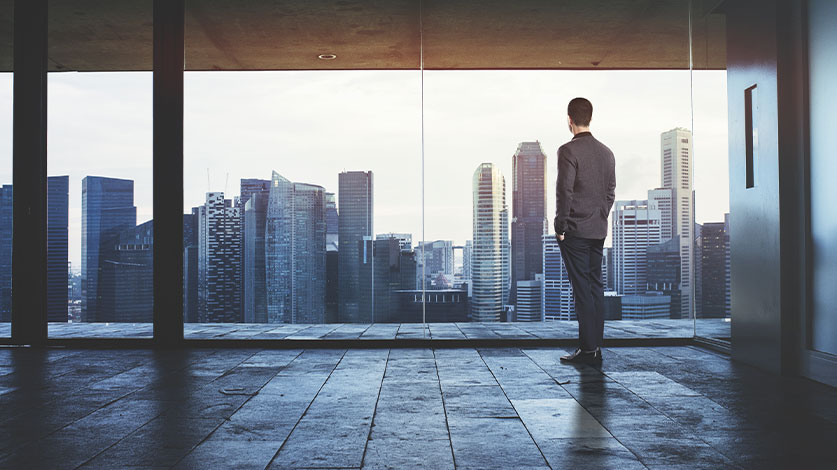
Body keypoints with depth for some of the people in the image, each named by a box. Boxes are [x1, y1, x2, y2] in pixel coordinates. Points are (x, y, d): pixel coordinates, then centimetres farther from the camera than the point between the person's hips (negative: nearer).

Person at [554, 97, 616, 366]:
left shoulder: (568, 150, -11)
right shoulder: (606, 152, 10)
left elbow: (564, 192, -15)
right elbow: (611, 192, 13)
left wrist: (560, 227, -8)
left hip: (575, 231, -7)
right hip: (599, 231, 7)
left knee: (582, 289, -4)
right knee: (596, 286, 11)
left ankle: (588, 350, -2)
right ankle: (596, 347, 16)